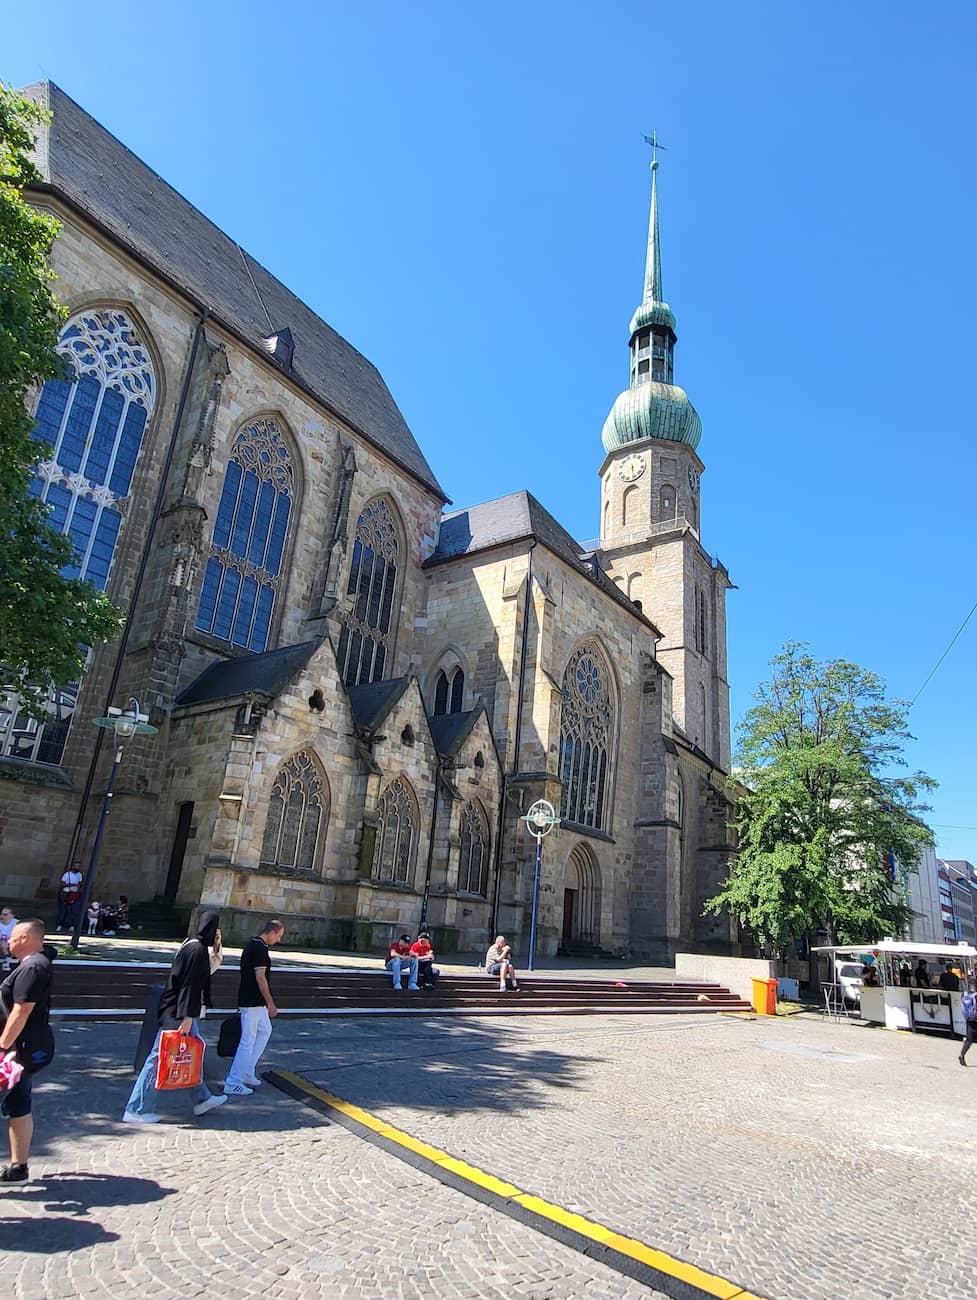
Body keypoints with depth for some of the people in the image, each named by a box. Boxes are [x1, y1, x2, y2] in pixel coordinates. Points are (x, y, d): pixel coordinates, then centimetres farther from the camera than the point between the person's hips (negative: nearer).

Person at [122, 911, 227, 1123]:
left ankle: (202, 1099, 31)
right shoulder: (197, 950, -21)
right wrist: (187, 1017, -22)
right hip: (177, 1014, -10)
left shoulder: (196, 947, 8)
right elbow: (189, 985, -23)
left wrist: (215, 948, 9)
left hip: (181, 1012, 10)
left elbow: (209, 969, 22)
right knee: (160, 1058, -1)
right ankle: (136, 1110, 10)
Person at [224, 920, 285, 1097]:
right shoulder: (260, 948, -20)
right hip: (253, 1002, -10)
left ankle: (247, 1073, 23)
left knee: (265, 1031, 20)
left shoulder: (252, 944, 11)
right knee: (248, 1041, -3)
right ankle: (233, 1084, 4)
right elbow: (260, 977, -22)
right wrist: (270, 1003, -16)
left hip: (255, 1001, 10)